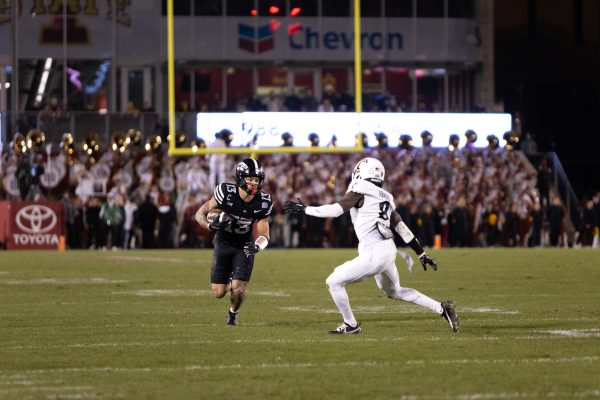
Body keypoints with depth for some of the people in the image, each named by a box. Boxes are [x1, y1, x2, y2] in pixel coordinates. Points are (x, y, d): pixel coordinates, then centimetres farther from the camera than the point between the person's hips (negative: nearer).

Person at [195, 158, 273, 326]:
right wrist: (212, 225, -36)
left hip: (244, 247, 0)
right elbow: (200, 214, -15)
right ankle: (230, 282, 37)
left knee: (238, 291, -15)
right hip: (223, 243, 0)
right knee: (219, 292, -1)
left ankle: (233, 313, 20)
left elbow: (264, 235, -12)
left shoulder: (263, 202, -18)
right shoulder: (226, 192, -23)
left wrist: (257, 246, -35)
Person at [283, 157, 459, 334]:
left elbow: (335, 210, -14)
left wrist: (303, 209, -7)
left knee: (334, 282, 2)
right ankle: (442, 308, 23)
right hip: (388, 250, 9)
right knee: (395, 292, 28)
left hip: (373, 254, -9)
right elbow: (401, 227, 17)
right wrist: (422, 253, 20)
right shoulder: (385, 197, 17)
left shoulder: (360, 191, -6)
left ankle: (351, 325, 13)